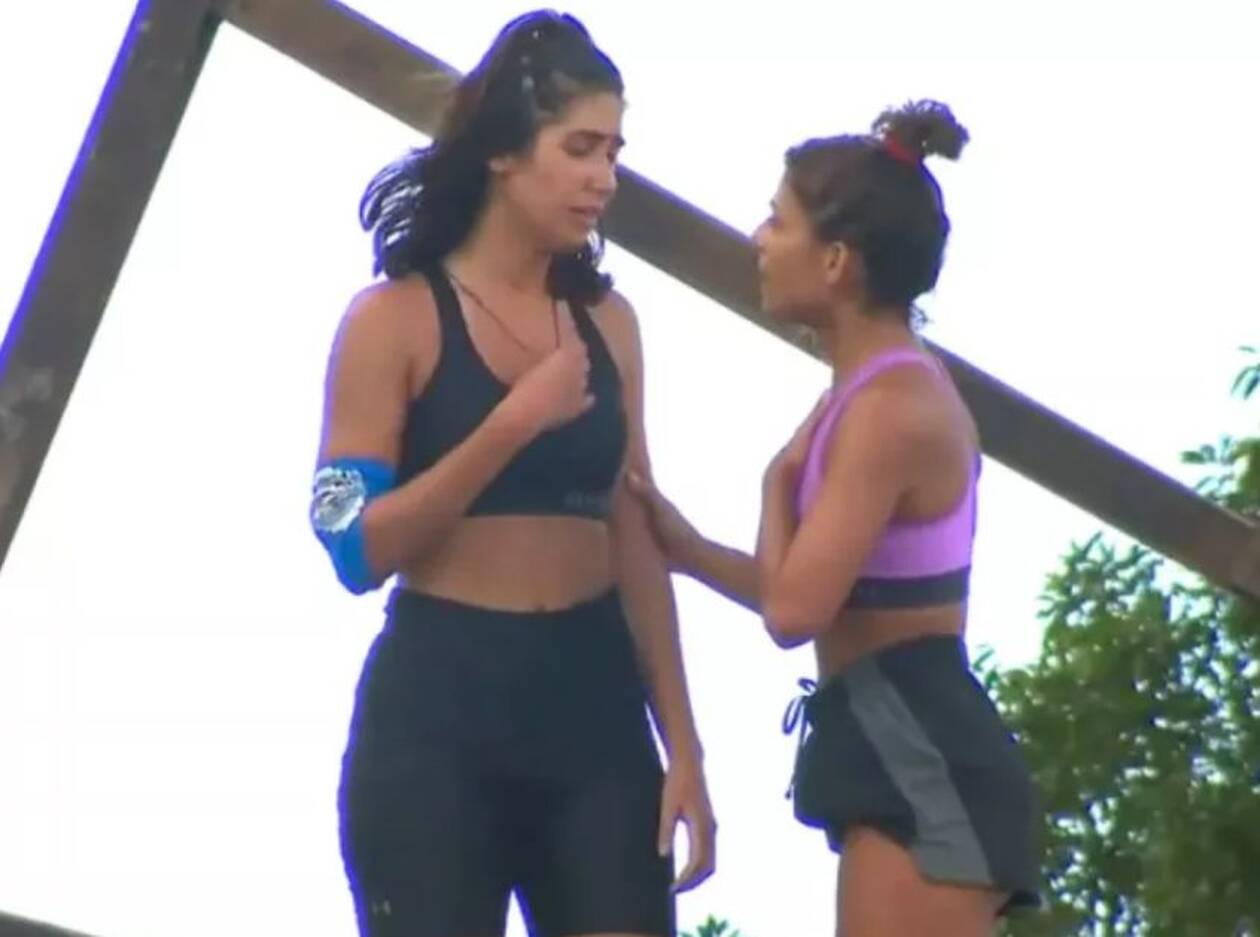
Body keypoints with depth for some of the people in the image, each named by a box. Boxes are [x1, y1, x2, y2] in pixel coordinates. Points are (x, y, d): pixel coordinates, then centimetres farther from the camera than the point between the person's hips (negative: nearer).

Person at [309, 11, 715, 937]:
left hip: (593, 703, 4)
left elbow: (636, 543, 10)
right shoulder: (396, 317, -4)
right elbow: (357, 550, -11)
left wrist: (683, 748, 6)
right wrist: (513, 423, -17)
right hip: (436, 708, -4)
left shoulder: (606, 321, 9)